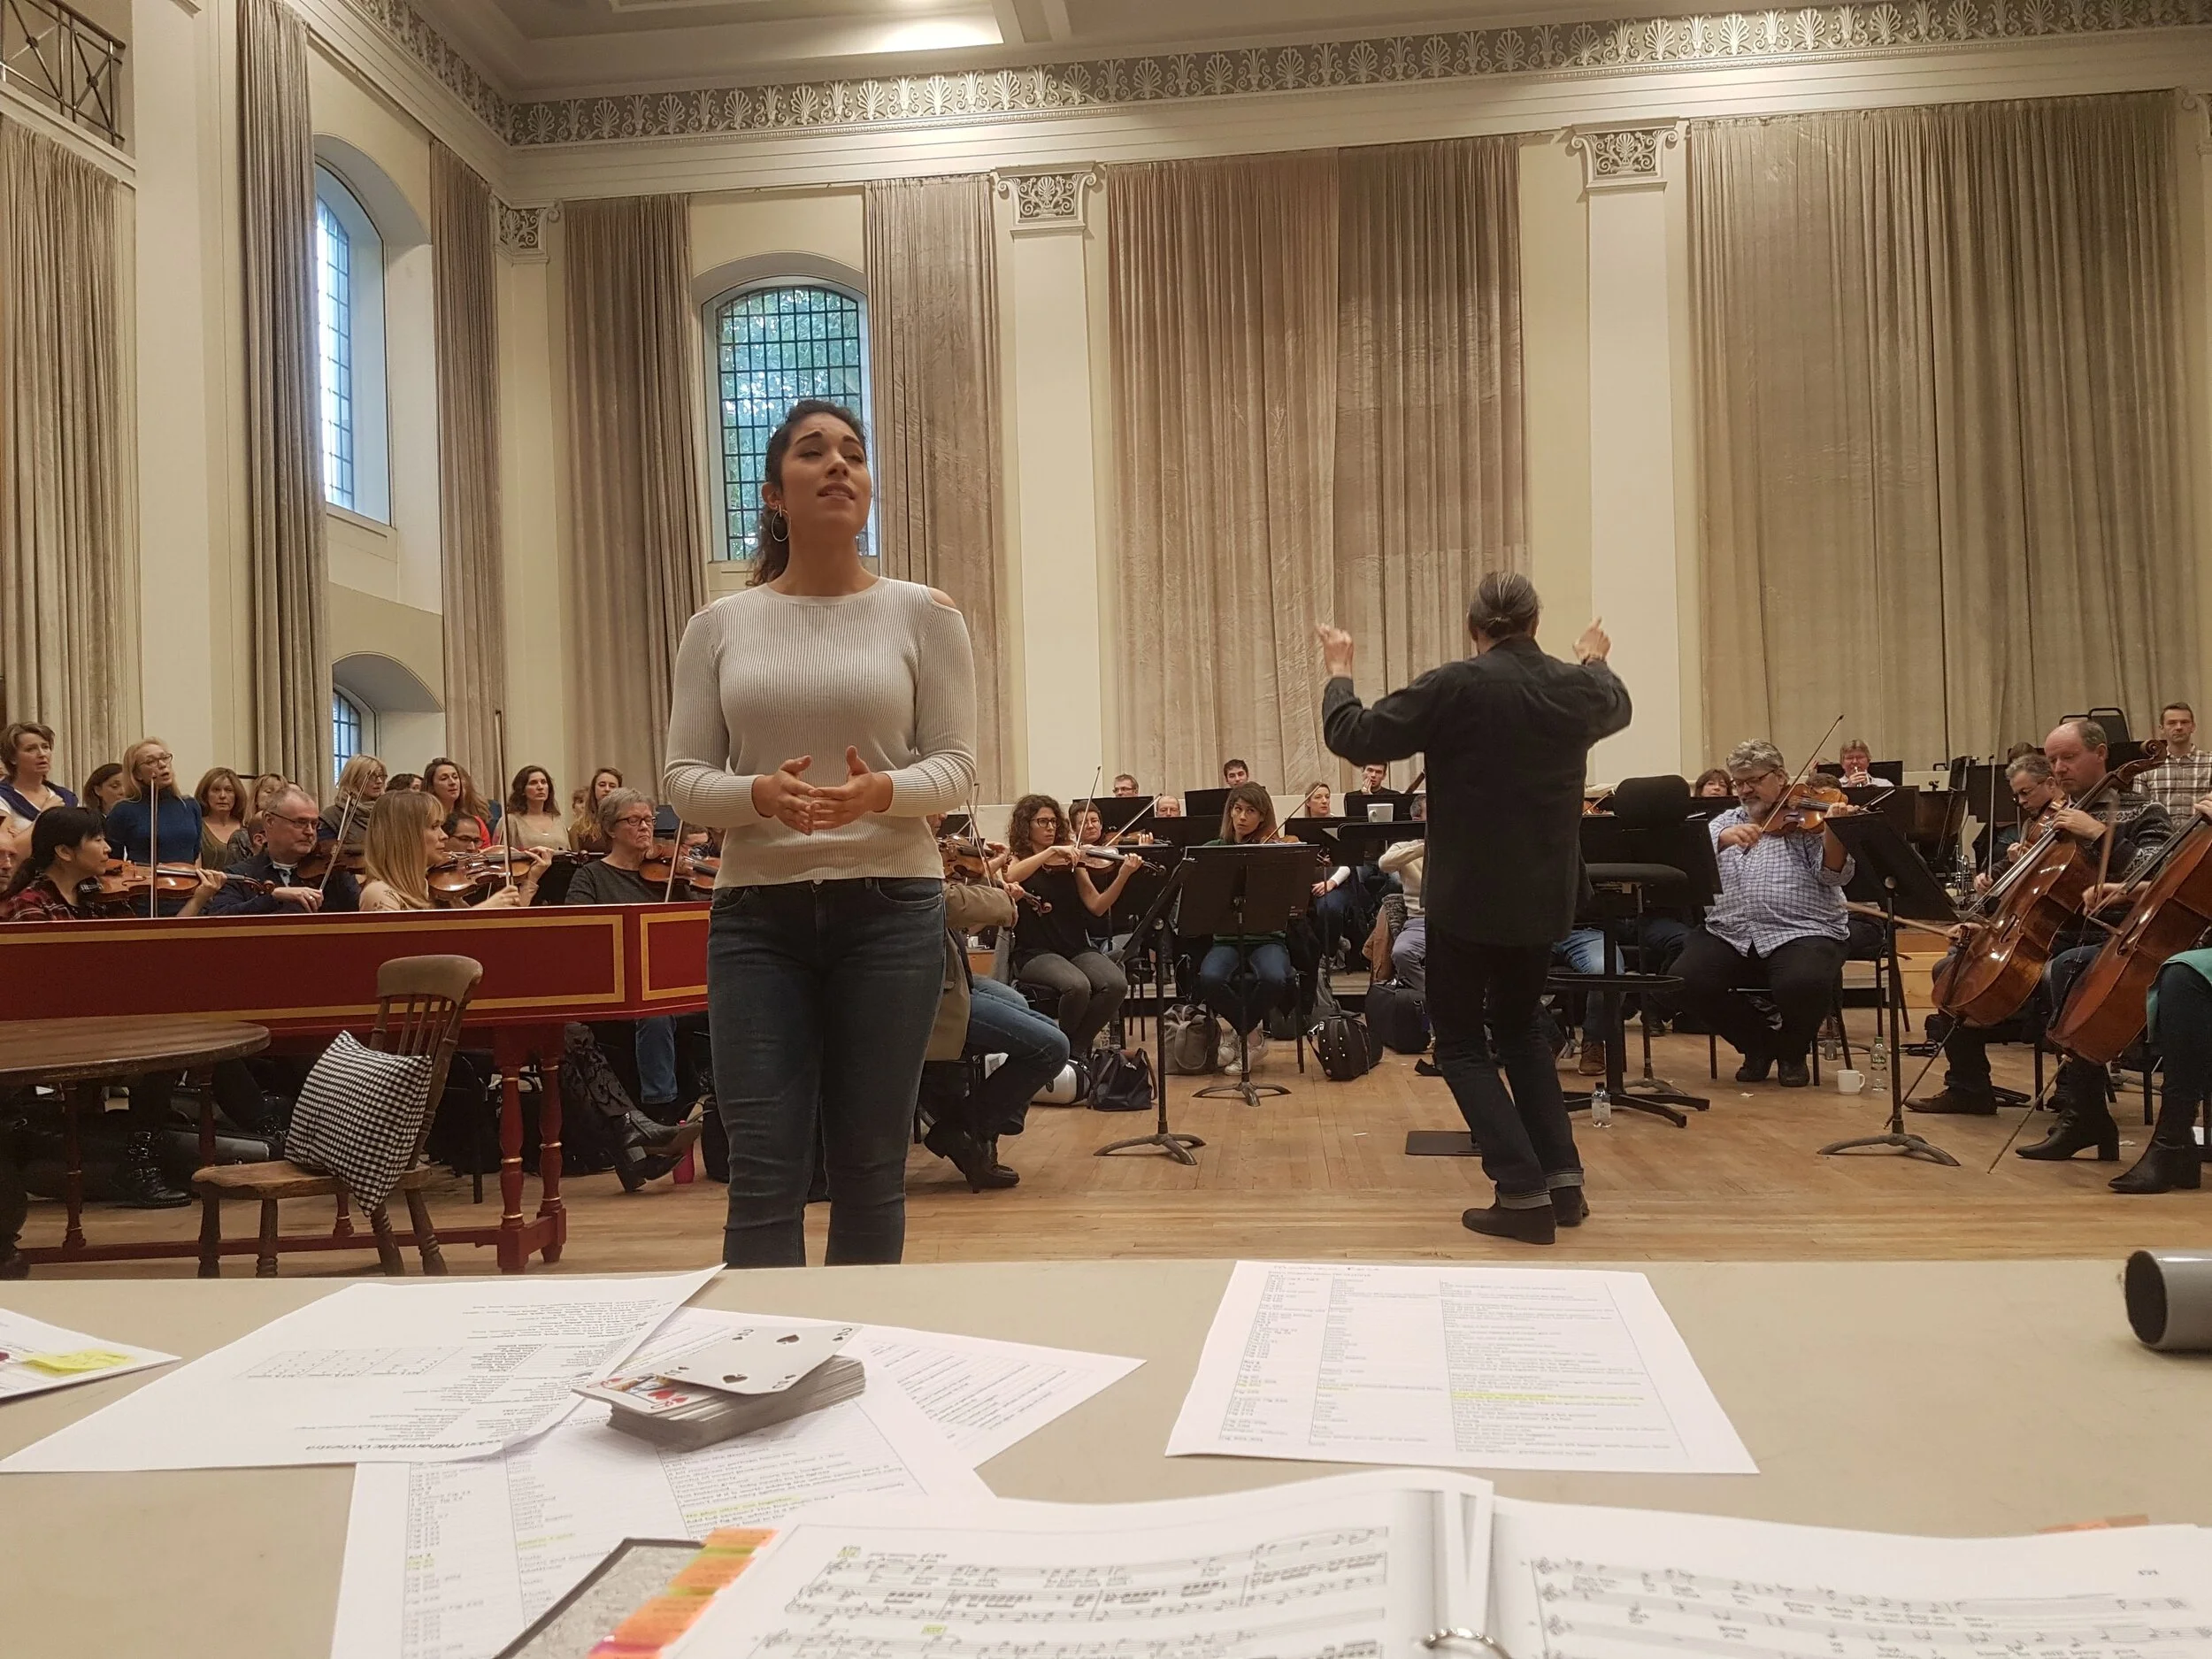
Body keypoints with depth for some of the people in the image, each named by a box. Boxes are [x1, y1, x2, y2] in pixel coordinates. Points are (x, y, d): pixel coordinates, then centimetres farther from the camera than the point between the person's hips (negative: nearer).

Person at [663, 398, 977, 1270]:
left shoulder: (923, 615, 3)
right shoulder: (718, 626, 6)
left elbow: (956, 765, 1)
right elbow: (682, 778, 4)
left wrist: (882, 791, -21)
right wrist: (760, 794, -17)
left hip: (890, 906, 0)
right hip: (756, 913, 1)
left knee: (869, 1166, 7)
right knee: (763, 1172, -2)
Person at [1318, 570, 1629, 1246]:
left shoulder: (1455, 686, -18)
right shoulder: (1577, 688, -1)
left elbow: (1352, 738, -13)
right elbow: (1617, 706, 25)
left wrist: (1339, 671, 4)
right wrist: (1594, 661, 44)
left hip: (1469, 897, -5)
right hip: (1544, 896, 6)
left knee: (1461, 1043, 8)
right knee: (1520, 1027, 24)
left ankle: (1524, 1195, 0)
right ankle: (1563, 1178, 20)